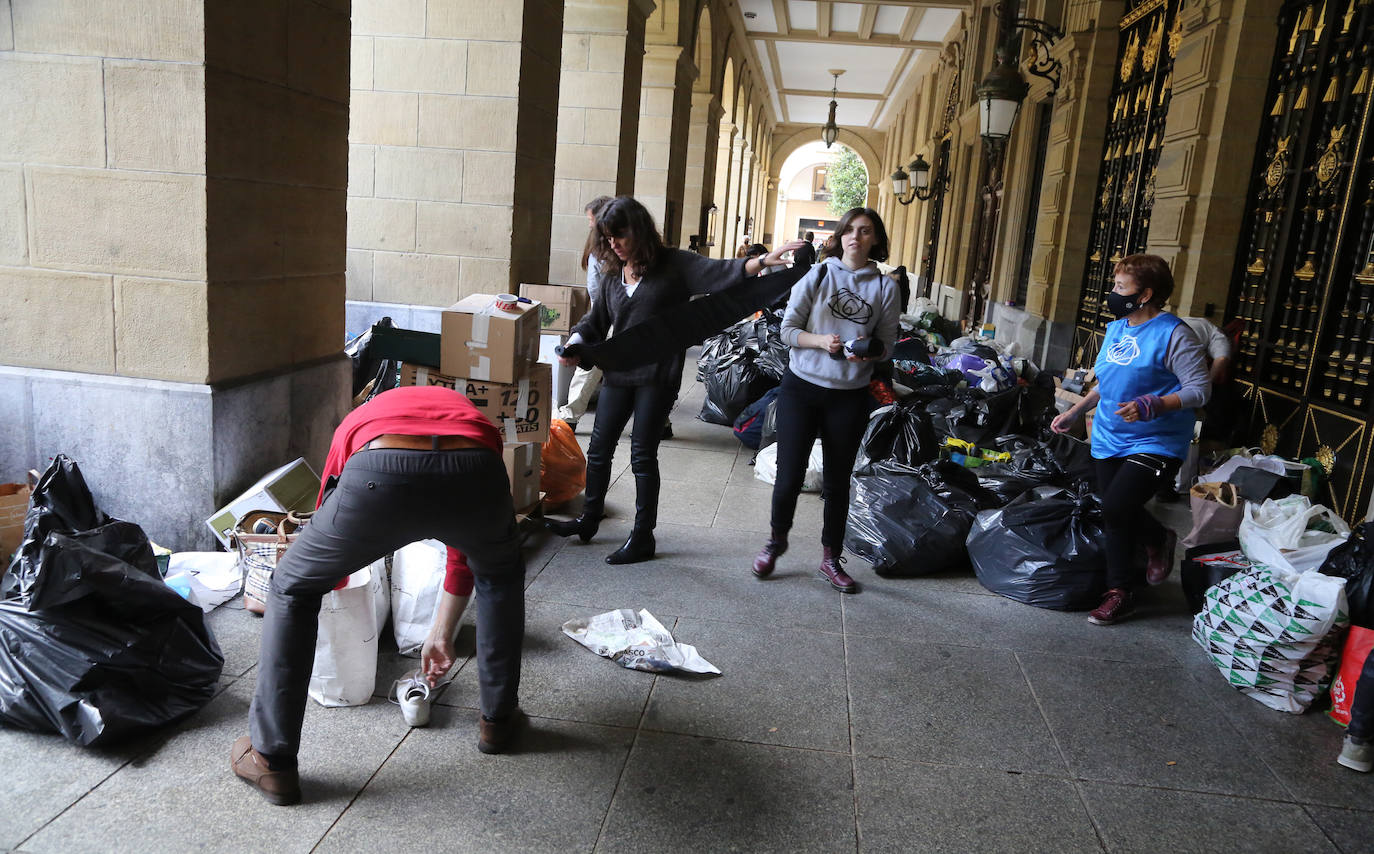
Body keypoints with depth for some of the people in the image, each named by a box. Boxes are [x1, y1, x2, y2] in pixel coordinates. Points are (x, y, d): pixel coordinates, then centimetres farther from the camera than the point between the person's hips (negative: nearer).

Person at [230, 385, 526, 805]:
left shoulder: (356, 423, 42)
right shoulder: (465, 410, 44)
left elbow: (325, 541, 48)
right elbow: (463, 549, 50)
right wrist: (442, 633, 61)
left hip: (379, 475, -1)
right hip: (476, 473, 2)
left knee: (290, 589, 27)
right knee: (500, 575, 36)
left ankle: (272, 761, 31)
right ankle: (498, 719, 44)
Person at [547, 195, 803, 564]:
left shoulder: (673, 264, -6)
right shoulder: (612, 274, 9)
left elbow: (719, 273, -18)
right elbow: (597, 321, 16)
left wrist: (762, 261, -34)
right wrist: (576, 342, -3)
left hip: (657, 375, -5)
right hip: (618, 372, 6)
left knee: (643, 454, 0)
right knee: (599, 448, 12)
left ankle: (643, 536, 14)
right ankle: (588, 520, 31)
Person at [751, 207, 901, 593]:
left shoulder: (885, 286, 2)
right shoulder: (817, 275, -1)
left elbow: (888, 342, 6)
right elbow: (788, 329, -2)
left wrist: (870, 352, -16)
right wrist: (821, 340, -19)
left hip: (850, 395, 1)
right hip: (801, 387, -1)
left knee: (838, 480, 11)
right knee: (790, 473, 3)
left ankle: (831, 558, 26)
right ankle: (776, 541, 29)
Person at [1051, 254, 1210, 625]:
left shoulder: (1173, 334, -14)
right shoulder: (1115, 329, 10)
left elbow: (1200, 390, -17)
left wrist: (1151, 406, -30)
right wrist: (1073, 413, 19)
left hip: (1155, 443, -7)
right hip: (1110, 439, 7)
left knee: (1115, 509, -15)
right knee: (1117, 515, 8)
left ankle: (1120, 592, 6)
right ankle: (1158, 539, 40)